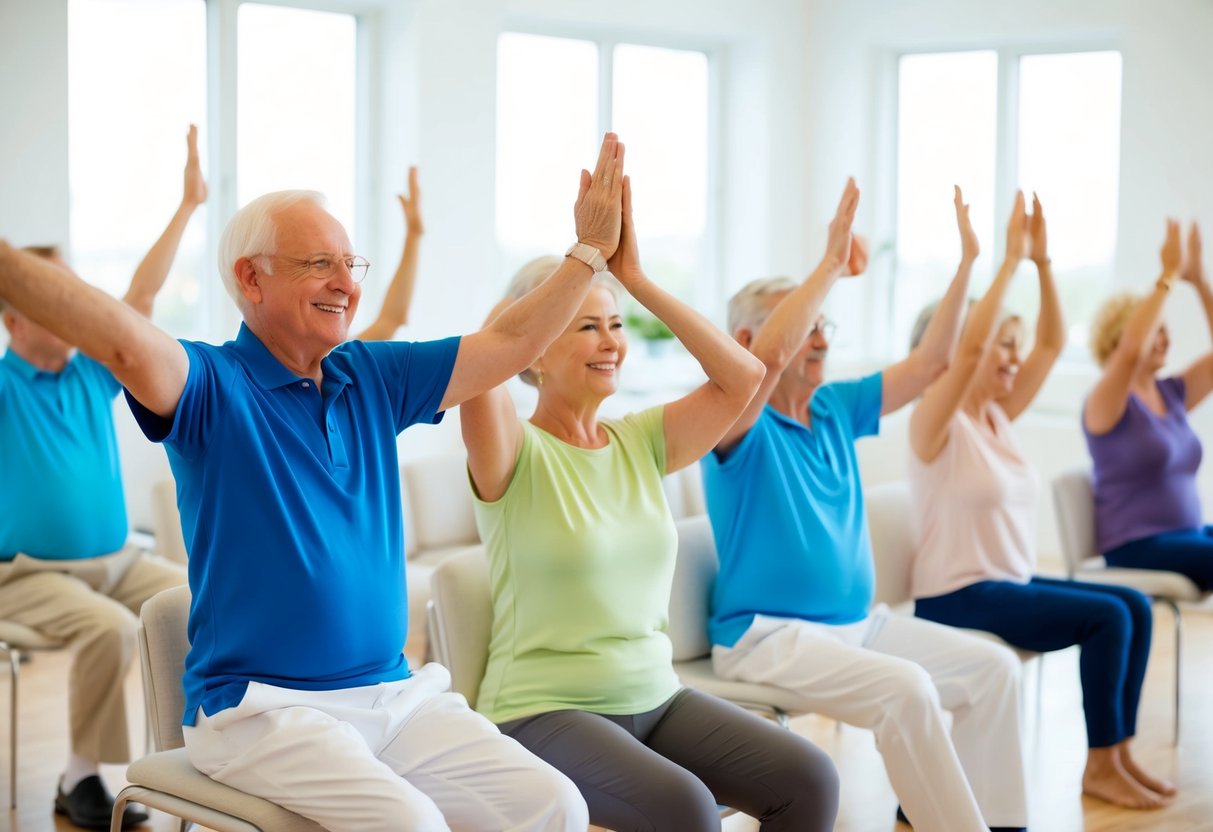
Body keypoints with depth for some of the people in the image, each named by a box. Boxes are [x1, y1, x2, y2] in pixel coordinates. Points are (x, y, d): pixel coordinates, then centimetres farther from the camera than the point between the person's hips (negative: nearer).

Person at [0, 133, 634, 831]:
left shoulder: (373, 377, 11)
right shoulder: (212, 386, -7)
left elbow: (511, 345, 15)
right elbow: (126, 343, -27)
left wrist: (591, 249, 13)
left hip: (394, 693, 6)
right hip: (262, 709, -6)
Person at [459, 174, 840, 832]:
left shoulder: (640, 442, 8)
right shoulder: (517, 456, -8)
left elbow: (741, 377, -2)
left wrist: (637, 280, -5)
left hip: (654, 698, 6)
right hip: (545, 710, -6)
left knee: (809, 779, -15)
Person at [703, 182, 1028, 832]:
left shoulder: (835, 410, 11)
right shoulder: (741, 424, -10)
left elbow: (929, 363, 13)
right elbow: (769, 355, -32)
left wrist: (967, 262, 5)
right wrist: (831, 264, -30)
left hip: (858, 621, 8)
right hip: (769, 634, -8)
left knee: (993, 667, -3)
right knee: (906, 689, -30)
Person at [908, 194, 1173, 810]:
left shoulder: (998, 418, 10)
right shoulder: (936, 424, -12)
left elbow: (1053, 344, 9)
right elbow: (968, 345, -28)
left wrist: (1043, 262, -1)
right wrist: (1010, 259, -25)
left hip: (1014, 583, 9)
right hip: (956, 597, -9)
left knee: (1135, 606, -3)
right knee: (1106, 615, -18)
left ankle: (1119, 751, 3)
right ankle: (1098, 765, -7)